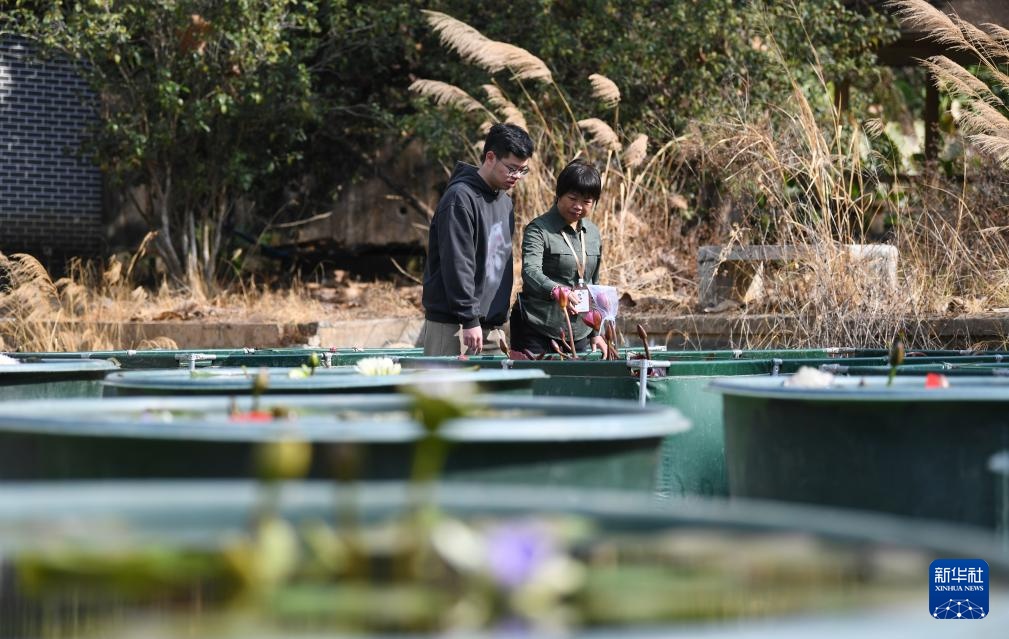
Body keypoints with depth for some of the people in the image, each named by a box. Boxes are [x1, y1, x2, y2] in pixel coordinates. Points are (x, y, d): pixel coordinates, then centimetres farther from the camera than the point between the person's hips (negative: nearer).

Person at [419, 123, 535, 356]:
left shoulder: (505, 201, 16)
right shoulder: (460, 198, -13)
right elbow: (456, 264, -18)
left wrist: (500, 319, 17)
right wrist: (470, 320, -20)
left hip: (490, 323, 8)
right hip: (452, 326, -8)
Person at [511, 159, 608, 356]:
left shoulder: (593, 233, 13)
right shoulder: (538, 229, -8)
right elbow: (530, 272, -25)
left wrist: (596, 332, 16)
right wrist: (556, 291, -44)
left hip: (579, 332, 6)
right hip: (537, 333, -6)